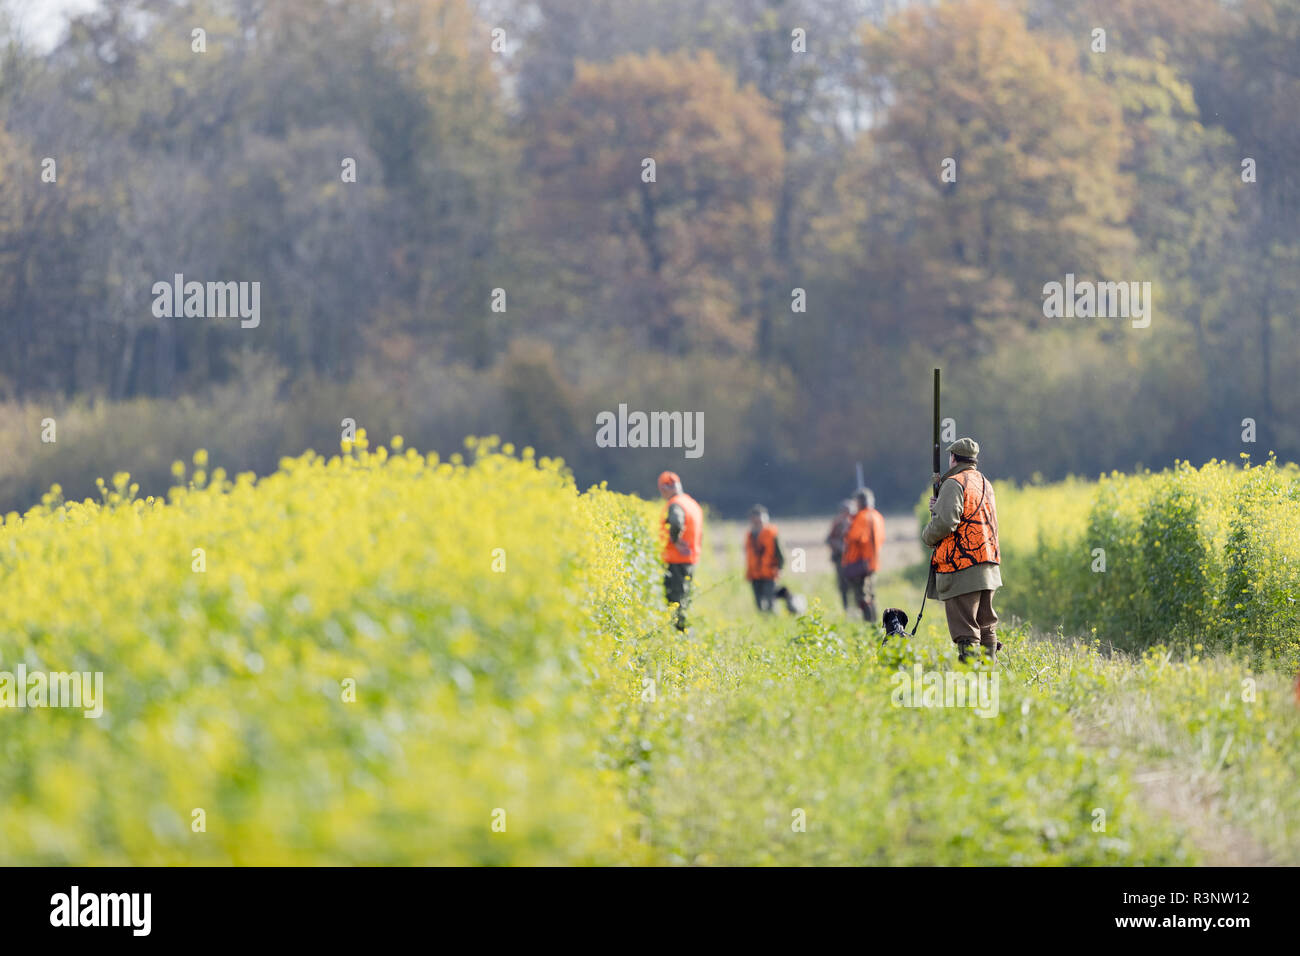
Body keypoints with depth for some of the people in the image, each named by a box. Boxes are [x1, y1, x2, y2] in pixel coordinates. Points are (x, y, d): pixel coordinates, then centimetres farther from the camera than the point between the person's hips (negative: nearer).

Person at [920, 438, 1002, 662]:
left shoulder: (954, 484, -9)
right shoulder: (986, 484, 17)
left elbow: (945, 523, -19)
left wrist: (927, 537, 1)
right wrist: (940, 508, 18)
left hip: (962, 567, -8)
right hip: (989, 565, 8)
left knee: (965, 631, -9)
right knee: (986, 626, 14)